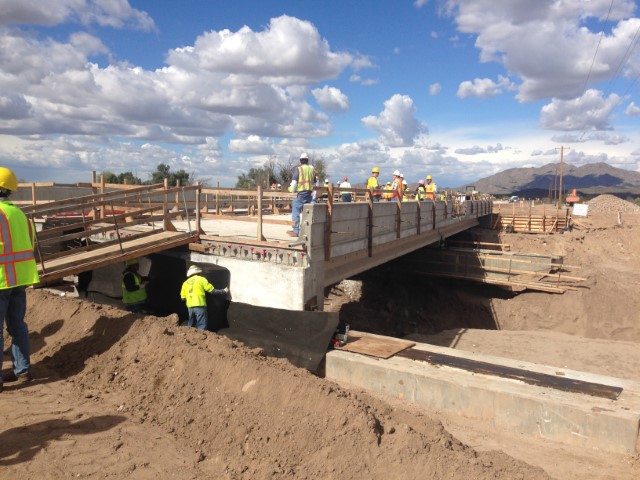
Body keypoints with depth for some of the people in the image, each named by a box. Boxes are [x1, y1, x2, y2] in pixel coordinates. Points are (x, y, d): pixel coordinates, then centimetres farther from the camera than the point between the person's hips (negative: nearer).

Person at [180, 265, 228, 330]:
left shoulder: (185, 283, 14)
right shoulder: (201, 279, 0)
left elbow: (183, 298, 13)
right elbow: (212, 291, -3)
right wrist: (224, 291, 8)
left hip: (190, 306, 6)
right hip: (200, 306, -5)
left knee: (191, 326, 18)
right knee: (202, 326, -6)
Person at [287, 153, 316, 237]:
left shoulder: (298, 169, -6)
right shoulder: (312, 169, 12)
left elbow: (294, 182, -11)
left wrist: (293, 191, 4)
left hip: (301, 193, -6)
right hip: (310, 194, 6)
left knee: (296, 211, 0)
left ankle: (296, 231, -2)